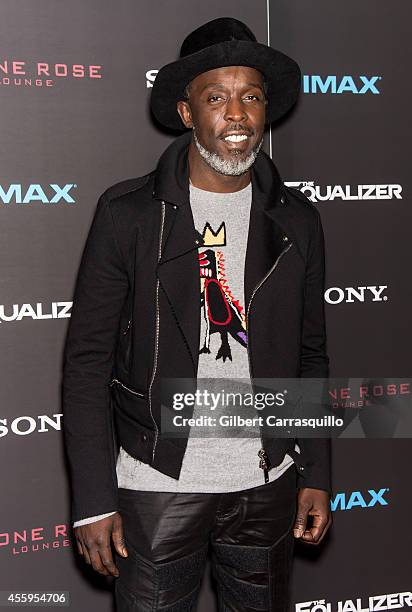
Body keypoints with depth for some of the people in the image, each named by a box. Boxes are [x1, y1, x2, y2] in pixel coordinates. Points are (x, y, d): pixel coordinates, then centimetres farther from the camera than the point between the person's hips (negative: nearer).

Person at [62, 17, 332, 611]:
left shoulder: (297, 220, 2)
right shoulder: (127, 212, -9)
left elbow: (310, 355, 9)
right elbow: (88, 361, -8)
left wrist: (317, 475, 5)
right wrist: (93, 499, -10)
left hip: (267, 486, 3)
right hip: (156, 488, -3)